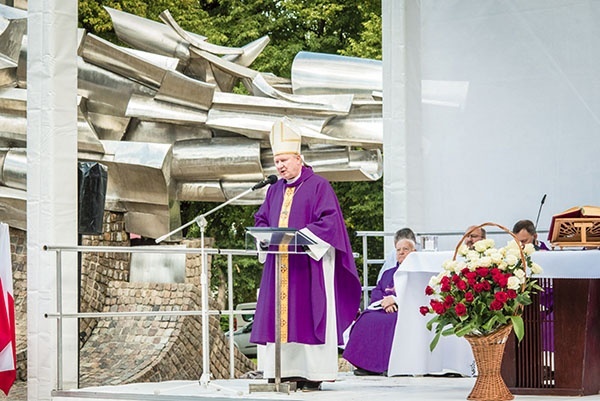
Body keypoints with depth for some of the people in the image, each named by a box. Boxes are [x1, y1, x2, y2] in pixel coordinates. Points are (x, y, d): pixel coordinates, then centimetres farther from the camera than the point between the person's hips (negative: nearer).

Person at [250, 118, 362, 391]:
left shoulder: (318, 186, -2)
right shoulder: (275, 189, 18)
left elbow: (329, 221, -11)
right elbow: (260, 219, 18)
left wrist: (299, 235, -20)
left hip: (309, 262, -6)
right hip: (279, 263, 6)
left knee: (308, 315, -7)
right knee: (280, 315, 1)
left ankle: (313, 375, -6)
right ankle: (285, 371, 3)